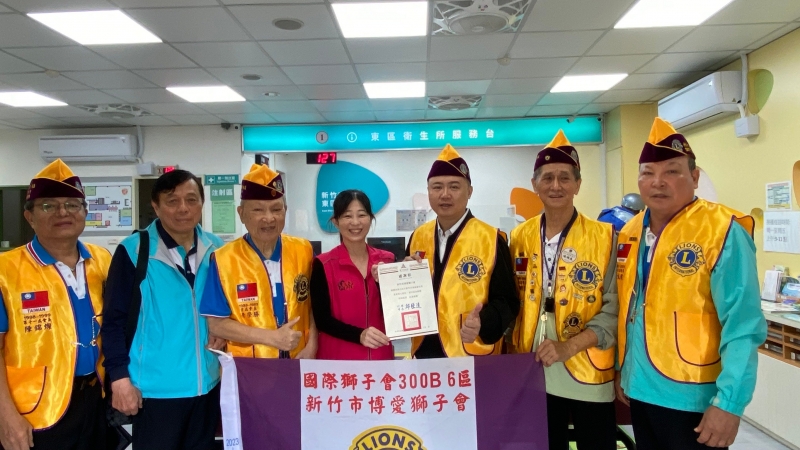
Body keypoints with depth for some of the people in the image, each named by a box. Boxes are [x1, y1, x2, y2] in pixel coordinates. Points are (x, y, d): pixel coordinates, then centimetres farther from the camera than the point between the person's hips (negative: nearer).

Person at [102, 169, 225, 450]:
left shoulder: (216, 250, 1)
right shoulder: (133, 251, -11)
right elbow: (114, 320, -9)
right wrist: (119, 377, -12)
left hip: (207, 384, 4)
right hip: (156, 388, -4)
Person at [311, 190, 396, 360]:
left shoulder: (387, 260, 1)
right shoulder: (323, 265, -7)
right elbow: (322, 319, -10)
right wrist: (359, 335, -23)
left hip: (381, 356, 3)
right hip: (338, 358, -3)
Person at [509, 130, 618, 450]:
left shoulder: (604, 237, -6)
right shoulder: (520, 238, 4)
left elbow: (614, 307, -9)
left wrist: (568, 346, -18)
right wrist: (514, 355, 1)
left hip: (588, 374, -3)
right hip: (533, 373, 3)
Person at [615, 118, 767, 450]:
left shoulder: (723, 231, -14)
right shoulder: (630, 233, 5)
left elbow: (743, 327, -17)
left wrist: (730, 402, -20)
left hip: (694, 398, -6)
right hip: (640, 390, 6)